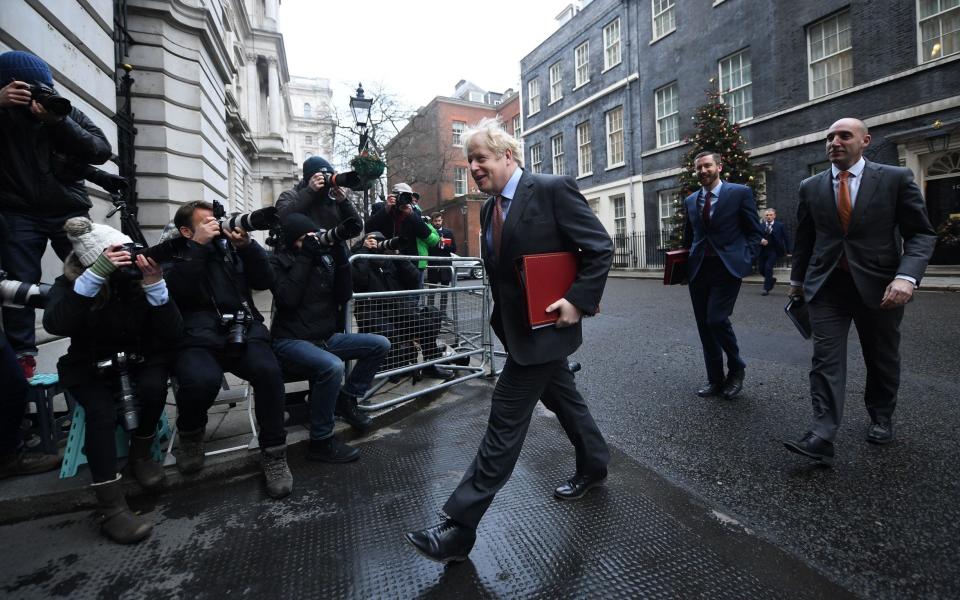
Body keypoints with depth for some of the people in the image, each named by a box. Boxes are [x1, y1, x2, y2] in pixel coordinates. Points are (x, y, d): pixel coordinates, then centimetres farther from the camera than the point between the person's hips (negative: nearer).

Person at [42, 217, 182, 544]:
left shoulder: (139, 275, -12)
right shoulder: (70, 283, -11)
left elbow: (172, 335, -20)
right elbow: (55, 324, -33)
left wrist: (155, 285, -32)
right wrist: (96, 275, -38)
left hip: (142, 360, 1)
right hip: (90, 368, 0)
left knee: (153, 388, -30)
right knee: (101, 411, -28)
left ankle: (140, 454, -2)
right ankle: (111, 507, -25)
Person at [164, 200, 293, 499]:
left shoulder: (229, 248, 19)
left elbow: (265, 281, 9)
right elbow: (177, 291, -10)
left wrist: (247, 245, -3)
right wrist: (198, 245, -10)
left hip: (243, 332, 2)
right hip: (197, 339, -2)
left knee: (268, 371, -30)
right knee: (201, 380, -34)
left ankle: (274, 453, -11)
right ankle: (190, 434, 4)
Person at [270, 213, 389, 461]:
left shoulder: (324, 258, 9)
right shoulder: (279, 261, -3)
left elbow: (343, 297, 1)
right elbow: (287, 299, -21)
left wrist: (340, 258, -8)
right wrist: (305, 257, -17)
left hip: (326, 337, 6)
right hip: (291, 341, -6)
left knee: (379, 344, -4)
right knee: (332, 366, -35)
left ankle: (347, 398, 8)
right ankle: (321, 441, -18)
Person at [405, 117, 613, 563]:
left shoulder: (553, 190, -14)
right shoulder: (490, 207, 10)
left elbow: (601, 248, -13)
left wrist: (579, 301, -19)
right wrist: (502, 314, 12)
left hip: (544, 324, -8)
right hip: (516, 325, 8)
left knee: (506, 419, -6)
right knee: (562, 397, 23)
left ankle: (459, 527, 3)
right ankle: (593, 465, 47)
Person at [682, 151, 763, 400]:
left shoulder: (740, 192, 0)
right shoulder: (690, 200, 13)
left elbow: (754, 231, 2)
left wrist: (746, 260, -9)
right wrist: (686, 261, 8)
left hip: (727, 267, -5)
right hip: (698, 269, 5)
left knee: (716, 319, -14)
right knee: (704, 326, 6)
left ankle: (736, 368, 13)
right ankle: (715, 379, 19)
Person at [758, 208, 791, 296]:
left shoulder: (780, 225, 1)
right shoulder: (760, 226, 3)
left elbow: (786, 238, 5)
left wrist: (787, 251, 2)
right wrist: (761, 240, -26)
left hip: (774, 251, -3)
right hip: (763, 251, 3)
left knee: (768, 267, -15)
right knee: (762, 270, 5)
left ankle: (766, 289, -5)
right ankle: (772, 280, 37)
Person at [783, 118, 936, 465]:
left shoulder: (896, 178, -2)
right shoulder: (811, 187, 5)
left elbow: (921, 233, -4)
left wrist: (907, 276, -20)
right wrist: (797, 279, 20)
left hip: (879, 285, 0)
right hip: (826, 286, 1)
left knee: (882, 359, 15)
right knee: (826, 358, -8)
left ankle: (881, 418, 37)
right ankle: (822, 436, -11)